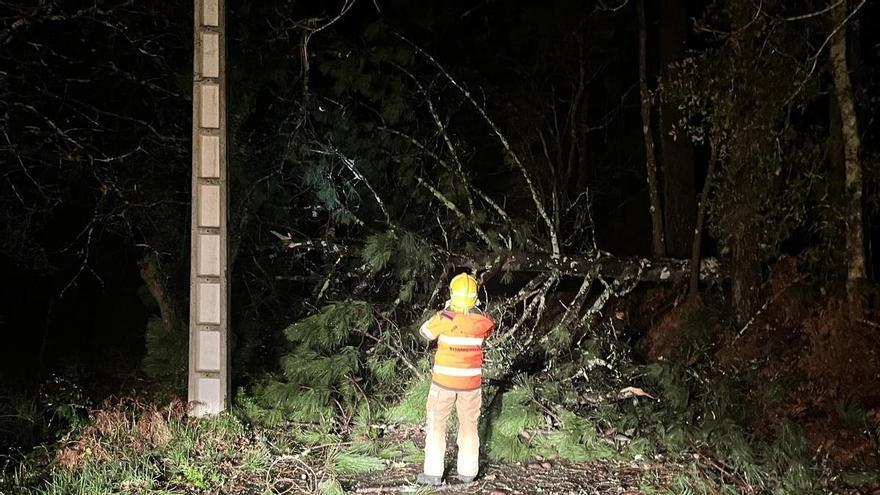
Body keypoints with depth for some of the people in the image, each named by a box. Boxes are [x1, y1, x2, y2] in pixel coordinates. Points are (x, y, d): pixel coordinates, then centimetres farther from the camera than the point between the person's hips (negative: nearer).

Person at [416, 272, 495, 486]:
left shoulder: (444, 318, -17)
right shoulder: (481, 321, -9)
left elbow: (424, 332, 2)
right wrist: (474, 310, 12)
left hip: (444, 380, -2)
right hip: (471, 381, 2)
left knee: (436, 424, 9)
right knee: (469, 426, 16)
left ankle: (433, 473, 8)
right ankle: (468, 472, 21)